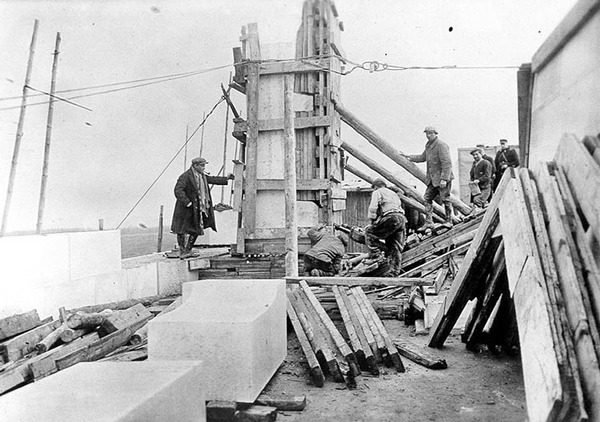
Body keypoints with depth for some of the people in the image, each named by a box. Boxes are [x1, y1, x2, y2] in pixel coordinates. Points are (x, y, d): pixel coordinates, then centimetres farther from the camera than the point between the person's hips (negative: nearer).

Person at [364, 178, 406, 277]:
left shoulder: (377, 192, 12)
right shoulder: (394, 194, 35)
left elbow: (373, 208, -3)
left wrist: (372, 220, 8)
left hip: (390, 218, -7)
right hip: (402, 218, 7)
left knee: (369, 231, 8)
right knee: (396, 248, 6)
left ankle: (374, 253, -3)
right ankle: (394, 271, 3)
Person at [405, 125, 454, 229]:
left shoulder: (441, 145, -15)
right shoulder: (428, 145, 14)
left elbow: (447, 163, -21)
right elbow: (423, 157, 30)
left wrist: (444, 179, -25)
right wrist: (409, 157, 30)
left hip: (442, 178, -9)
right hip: (432, 179, 9)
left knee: (445, 199, -1)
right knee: (427, 198, 6)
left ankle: (449, 221, 13)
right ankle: (428, 222, 11)